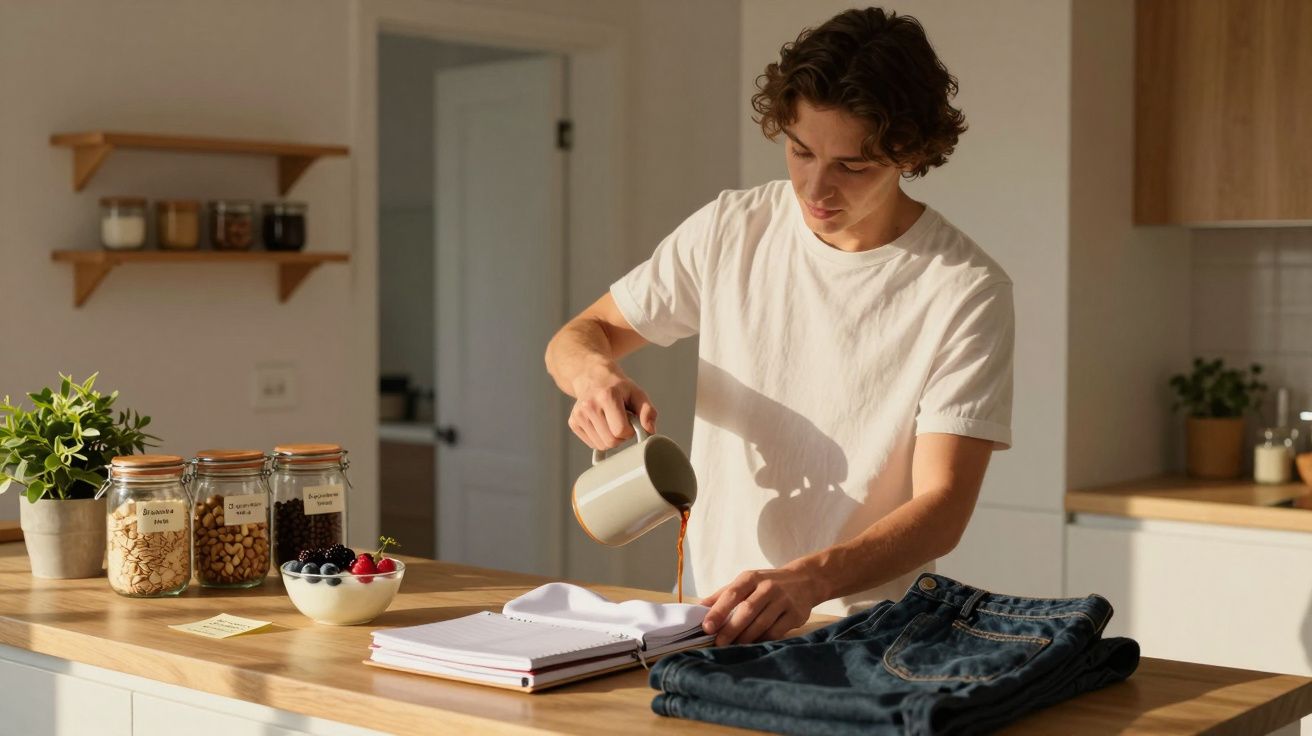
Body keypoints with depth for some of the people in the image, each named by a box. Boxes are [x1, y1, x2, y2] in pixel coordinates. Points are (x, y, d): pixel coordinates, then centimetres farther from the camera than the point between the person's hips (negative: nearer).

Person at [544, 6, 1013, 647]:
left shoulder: (967, 290, -10)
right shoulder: (729, 231, 2)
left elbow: (942, 507, -15)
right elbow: (579, 335, 13)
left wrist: (807, 581, -33)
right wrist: (593, 373, -12)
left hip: (864, 623, -3)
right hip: (710, 603, 3)